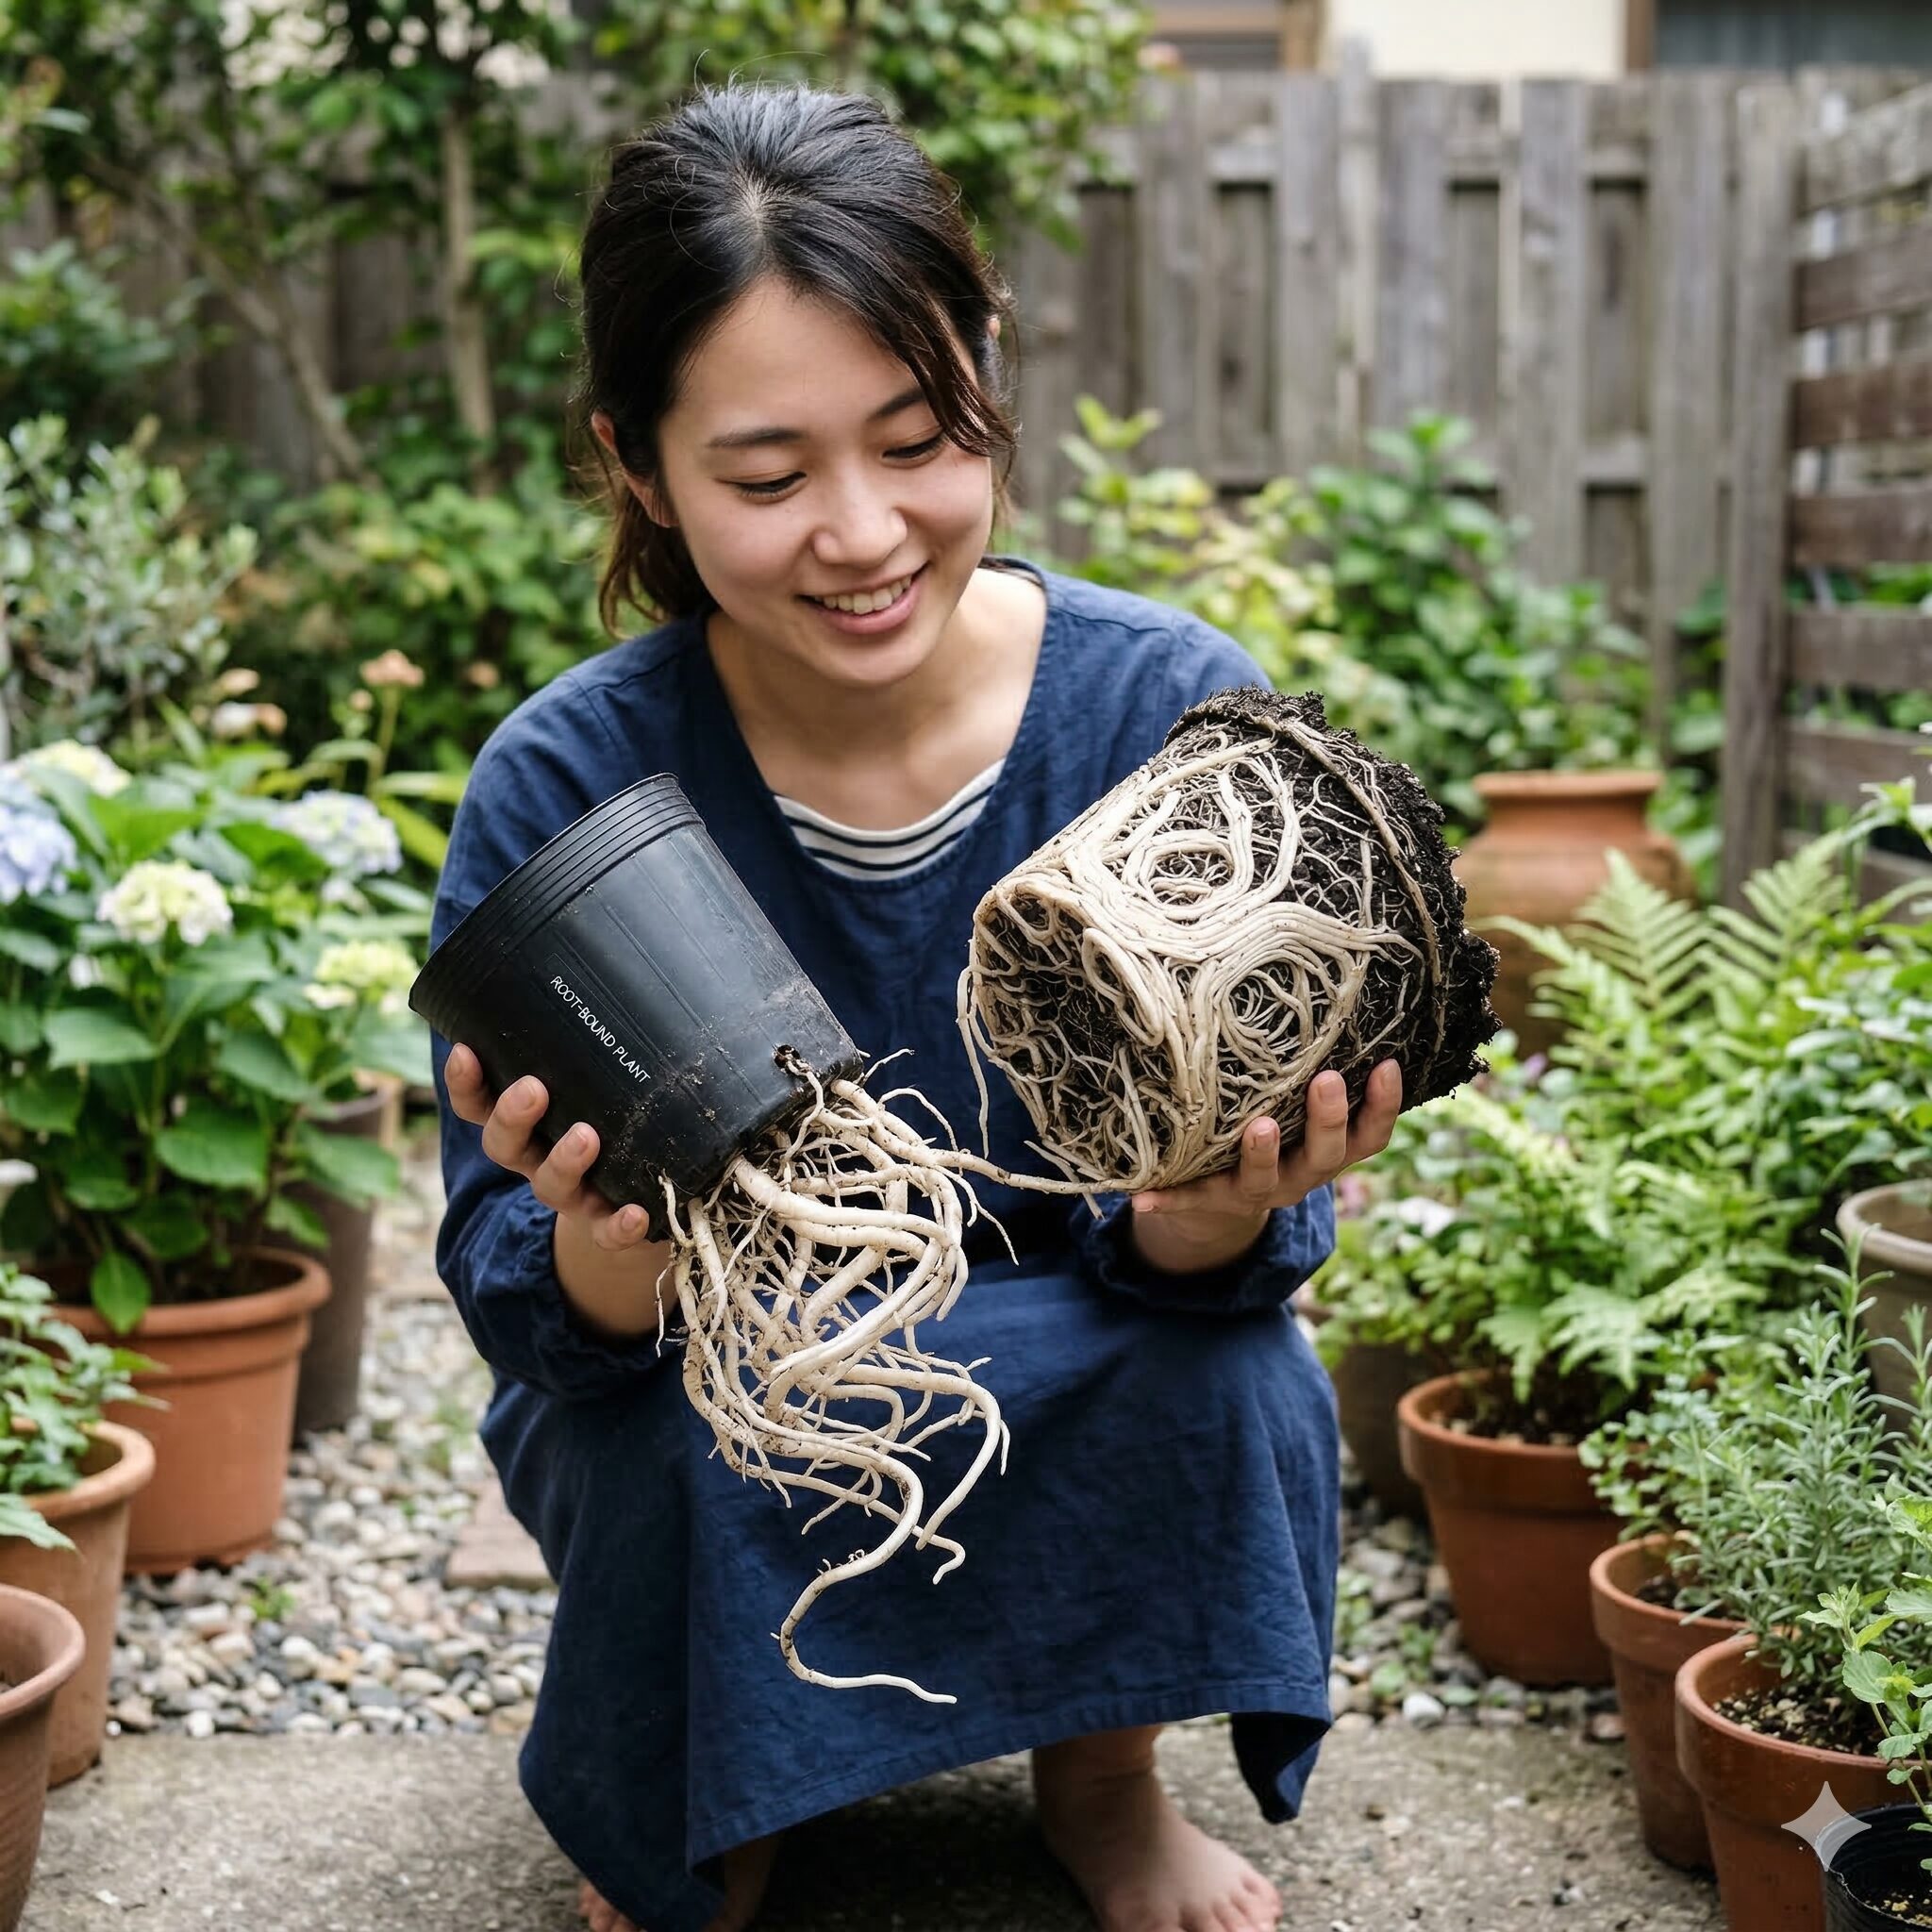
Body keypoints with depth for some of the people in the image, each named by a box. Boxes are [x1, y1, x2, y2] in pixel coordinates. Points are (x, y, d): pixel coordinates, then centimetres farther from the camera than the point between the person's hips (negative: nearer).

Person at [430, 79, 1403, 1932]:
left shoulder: (1176, 709, -18)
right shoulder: (561, 786, -19)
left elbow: (1194, 1242, -15)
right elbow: (518, 1302, -18)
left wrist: (1209, 1219, -39)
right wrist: (601, 1261, -42)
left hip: (1082, 1429, 1)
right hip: (713, 1455, 0)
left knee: (1231, 1373, -30)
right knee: (688, 1435, -33)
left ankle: (1103, 1768, 6)